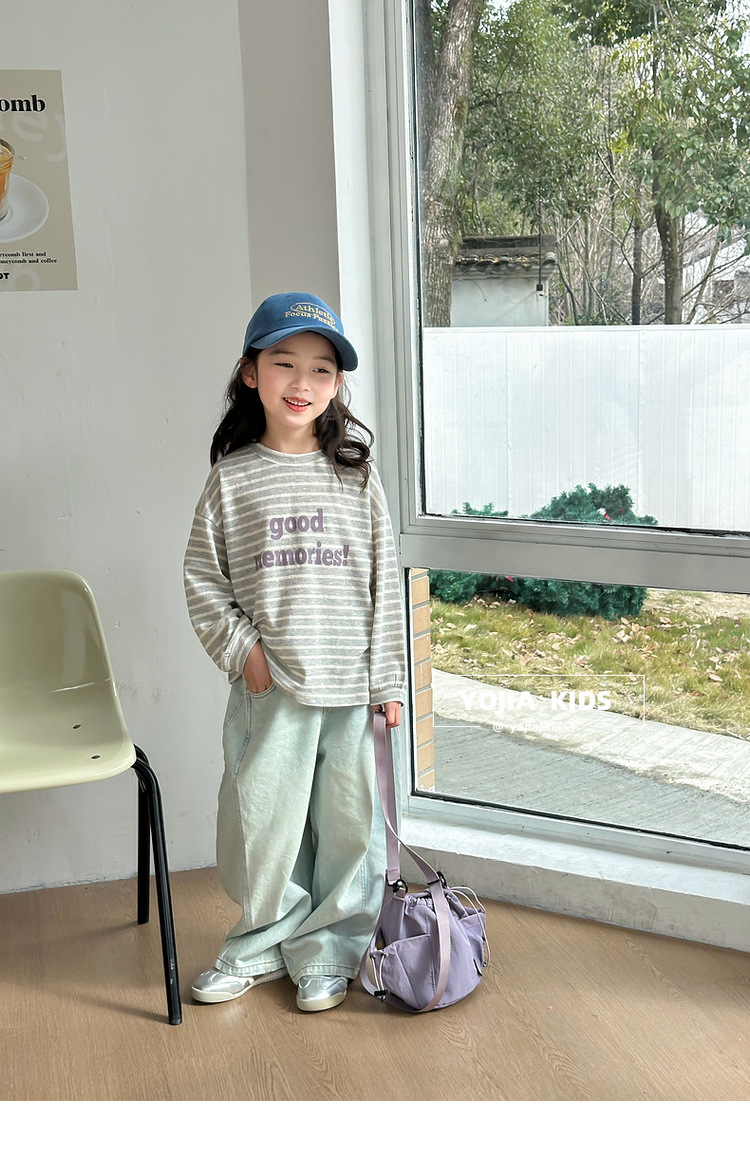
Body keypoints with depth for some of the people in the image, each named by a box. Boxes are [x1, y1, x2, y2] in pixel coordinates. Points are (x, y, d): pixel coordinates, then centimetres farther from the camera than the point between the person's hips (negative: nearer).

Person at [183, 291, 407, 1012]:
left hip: (350, 683, 1)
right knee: (262, 816, 6)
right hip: (269, 684, 0)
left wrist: (387, 679, 2)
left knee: (347, 818, 8)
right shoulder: (232, 478, 1)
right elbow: (203, 580, 4)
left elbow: (384, 584, 4)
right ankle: (267, 941, 29)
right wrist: (242, 649, -7)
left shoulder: (356, 475, 4)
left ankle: (328, 948, 27)